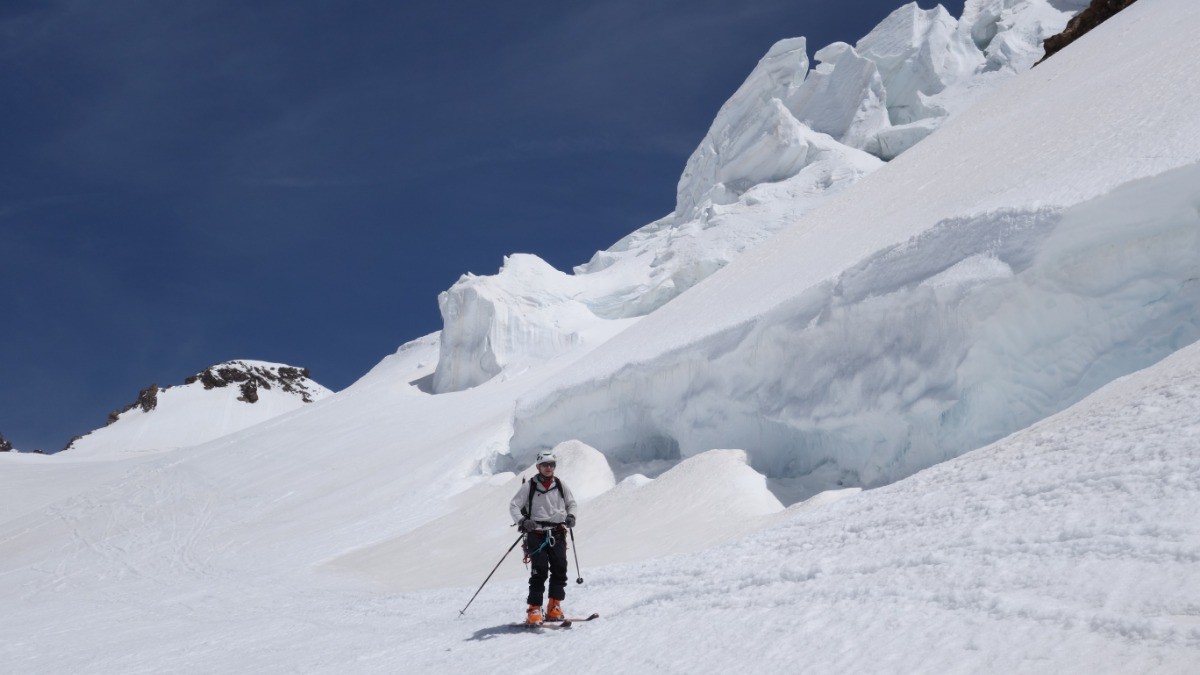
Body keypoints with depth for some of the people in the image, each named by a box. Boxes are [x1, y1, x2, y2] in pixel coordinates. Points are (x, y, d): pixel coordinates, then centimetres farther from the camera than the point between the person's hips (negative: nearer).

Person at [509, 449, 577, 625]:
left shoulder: (560, 486, 11)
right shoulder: (529, 487, 1)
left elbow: (571, 503, 24)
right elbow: (513, 506, 1)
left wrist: (571, 516, 3)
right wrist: (522, 521, -17)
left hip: (557, 534, 4)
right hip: (537, 534, -3)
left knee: (559, 569, -3)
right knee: (539, 571, -12)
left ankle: (554, 606, 10)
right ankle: (534, 610, -7)